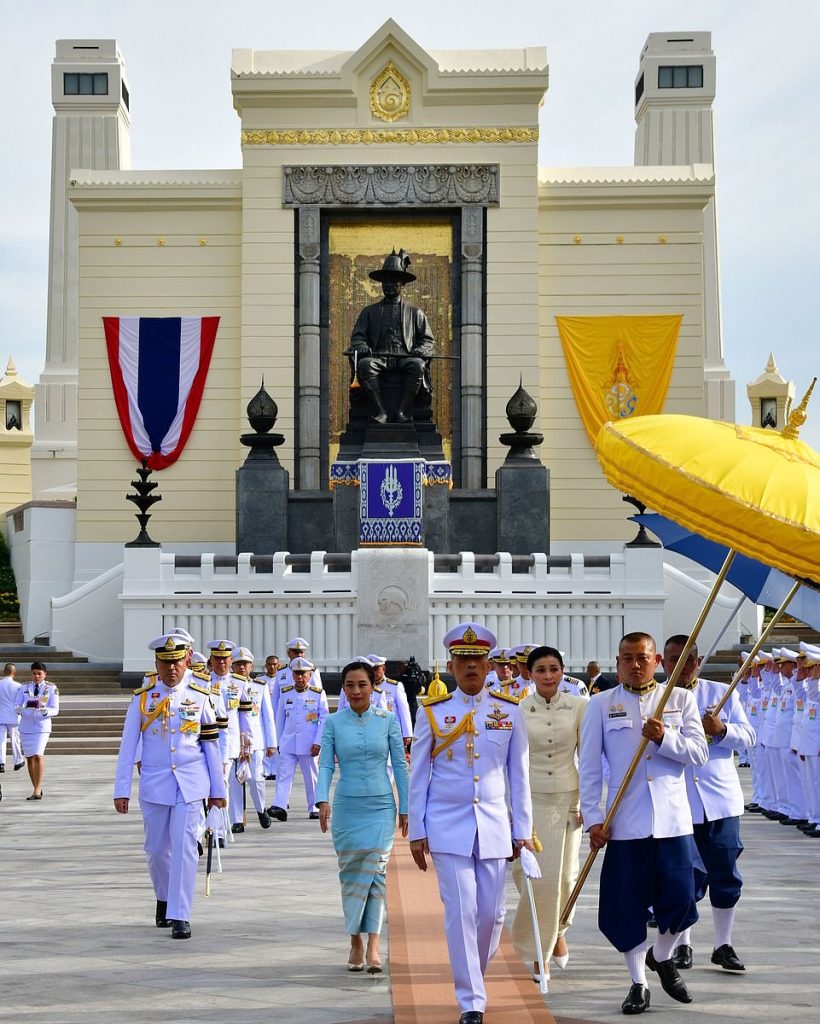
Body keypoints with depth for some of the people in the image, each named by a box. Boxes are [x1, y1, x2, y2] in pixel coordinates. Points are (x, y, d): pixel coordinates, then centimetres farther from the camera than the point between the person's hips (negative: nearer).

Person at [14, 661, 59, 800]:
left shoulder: (51, 688, -2)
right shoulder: (24, 687, 2)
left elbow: (55, 710, -4)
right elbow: (16, 706, 1)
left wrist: (44, 711, -25)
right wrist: (24, 709, -22)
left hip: (42, 727, -3)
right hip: (26, 726, 3)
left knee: (38, 756, -19)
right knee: (29, 758, 8)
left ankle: (37, 790, -16)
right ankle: (37, 789, 22)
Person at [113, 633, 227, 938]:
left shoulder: (199, 695, 1)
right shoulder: (142, 697, 0)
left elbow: (211, 744, 6)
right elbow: (128, 746, 2)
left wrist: (218, 788, 7)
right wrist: (121, 790, -1)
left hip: (191, 784, -1)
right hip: (154, 784, 1)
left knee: (184, 847, -9)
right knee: (156, 849, 11)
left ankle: (180, 916, -4)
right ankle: (164, 898, 37)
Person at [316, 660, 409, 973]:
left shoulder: (388, 720, 2)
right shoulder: (333, 723, 3)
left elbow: (399, 764, 5)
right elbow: (326, 765, -1)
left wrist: (405, 808, 4)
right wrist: (322, 801, -17)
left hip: (381, 806, -1)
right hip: (347, 807, 1)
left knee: (376, 871, -10)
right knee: (351, 873, 3)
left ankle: (373, 946, -11)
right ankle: (356, 942, 15)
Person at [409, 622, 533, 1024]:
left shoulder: (509, 711, 3)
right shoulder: (431, 711, 0)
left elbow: (519, 775, 6)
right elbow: (419, 776, 4)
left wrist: (522, 830, 4)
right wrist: (417, 832, 2)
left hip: (494, 826, 2)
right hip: (448, 826, -2)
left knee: (491, 913, 6)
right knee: (461, 912, -7)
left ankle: (472, 981, 31)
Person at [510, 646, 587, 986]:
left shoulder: (579, 707, -1)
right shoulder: (518, 711, -2)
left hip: (567, 800, 1)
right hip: (530, 801, -1)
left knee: (564, 874, 7)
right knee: (534, 875, -4)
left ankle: (557, 931, 35)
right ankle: (537, 948, 11)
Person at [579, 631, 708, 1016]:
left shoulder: (681, 699, 6)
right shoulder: (602, 705, 2)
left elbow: (700, 753, 0)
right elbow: (589, 767, 1)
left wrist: (665, 738, -17)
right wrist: (593, 819, -5)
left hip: (673, 819, 1)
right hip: (624, 822, -1)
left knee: (679, 897, 2)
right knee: (627, 905, 3)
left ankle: (662, 957, 33)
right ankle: (638, 983, 20)